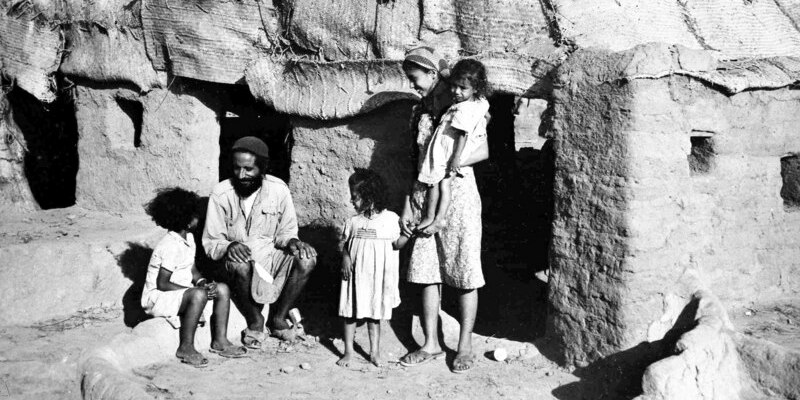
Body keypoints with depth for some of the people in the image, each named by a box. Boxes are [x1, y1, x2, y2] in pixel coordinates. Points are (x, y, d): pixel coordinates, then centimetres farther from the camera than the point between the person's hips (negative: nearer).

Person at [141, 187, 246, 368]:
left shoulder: (188, 238, 6)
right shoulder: (171, 246, -24)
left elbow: (192, 269, 13)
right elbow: (162, 284, -23)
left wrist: (203, 283, -9)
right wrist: (198, 288, -23)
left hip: (181, 291, 10)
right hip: (157, 298, -9)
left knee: (222, 289, -2)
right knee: (198, 295, -35)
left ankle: (219, 340, 1)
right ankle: (186, 348, -23)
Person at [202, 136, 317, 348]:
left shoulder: (278, 189, -8)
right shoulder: (221, 194, -13)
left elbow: (286, 230, 3)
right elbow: (211, 242, -8)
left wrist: (291, 241, -20)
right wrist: (229, 247, -30)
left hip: (270, 253, 3)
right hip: (238, 255, -2)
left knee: (307, 258, -24)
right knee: (240, 265, -37)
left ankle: (278, 319, -4)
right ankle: (255, 322, -8)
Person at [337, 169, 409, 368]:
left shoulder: (390, 219, -4)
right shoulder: (353, 222, 2)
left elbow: (396, 244, -1)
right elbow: (343, 243, 8)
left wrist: (407, 234, -18)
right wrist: (345, 257, -10)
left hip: (378, 276, -2)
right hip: (355, 275, 2)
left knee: (374, 315, 9)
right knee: (350, 313, 6)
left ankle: (374, 352, 22)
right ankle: (348, 351, 20)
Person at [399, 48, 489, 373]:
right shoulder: (420, 111, 15)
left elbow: (483, 151, -10)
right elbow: (419, 163, 15)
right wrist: (408, 205, 10)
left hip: (457, 192, -6)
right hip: (425, 195, 6)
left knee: (464, 274, 0)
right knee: (426, 272, 6)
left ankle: (465, 346, 10)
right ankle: (431, 344, 16)